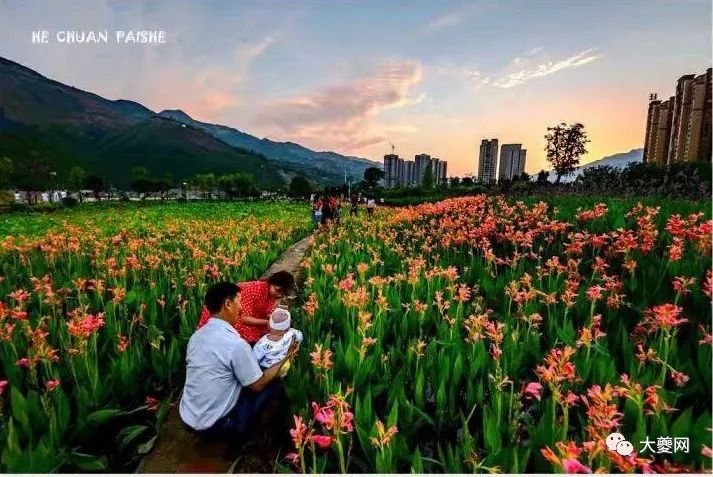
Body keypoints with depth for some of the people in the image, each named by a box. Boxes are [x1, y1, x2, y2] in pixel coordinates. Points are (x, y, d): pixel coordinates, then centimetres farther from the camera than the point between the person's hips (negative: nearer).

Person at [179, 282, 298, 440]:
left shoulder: (196, 336, -2)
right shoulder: (235, 343, -25)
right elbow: (258, 384, -12)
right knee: (273, 386, 4)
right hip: (213, 426, -7)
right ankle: (240, 433, 14)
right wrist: (285, 358, -2)